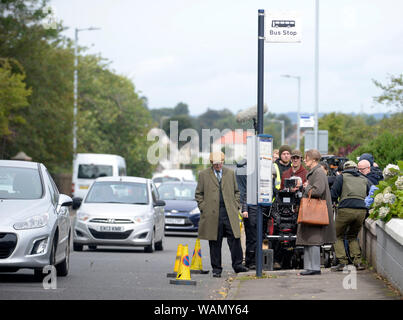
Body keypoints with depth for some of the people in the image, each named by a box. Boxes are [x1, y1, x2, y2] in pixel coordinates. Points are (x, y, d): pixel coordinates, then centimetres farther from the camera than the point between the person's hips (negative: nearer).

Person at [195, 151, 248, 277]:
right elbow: (198, 194, 8)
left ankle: (237, 265, 3)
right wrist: (203, 208, -3)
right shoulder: (203, 175, 6)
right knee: (214, 242, 2)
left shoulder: (230, 173, 13)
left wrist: (236, 206, 6)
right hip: (212, 214, -1)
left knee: (234, 239, -5)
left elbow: (236, 191, 19)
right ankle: (216, 269, 8)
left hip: (229, 213, 2)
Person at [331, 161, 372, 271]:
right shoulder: (364, 180, 22)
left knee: (338, 236, 11)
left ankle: (342, 262, -3)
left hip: (346, 209, -4)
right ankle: (357, 261, 7)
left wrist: (336, 201, 24)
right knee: (353, 237, 21)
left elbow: (333, 195, 5)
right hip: (362, 211, 4)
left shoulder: (341, 177, 11)